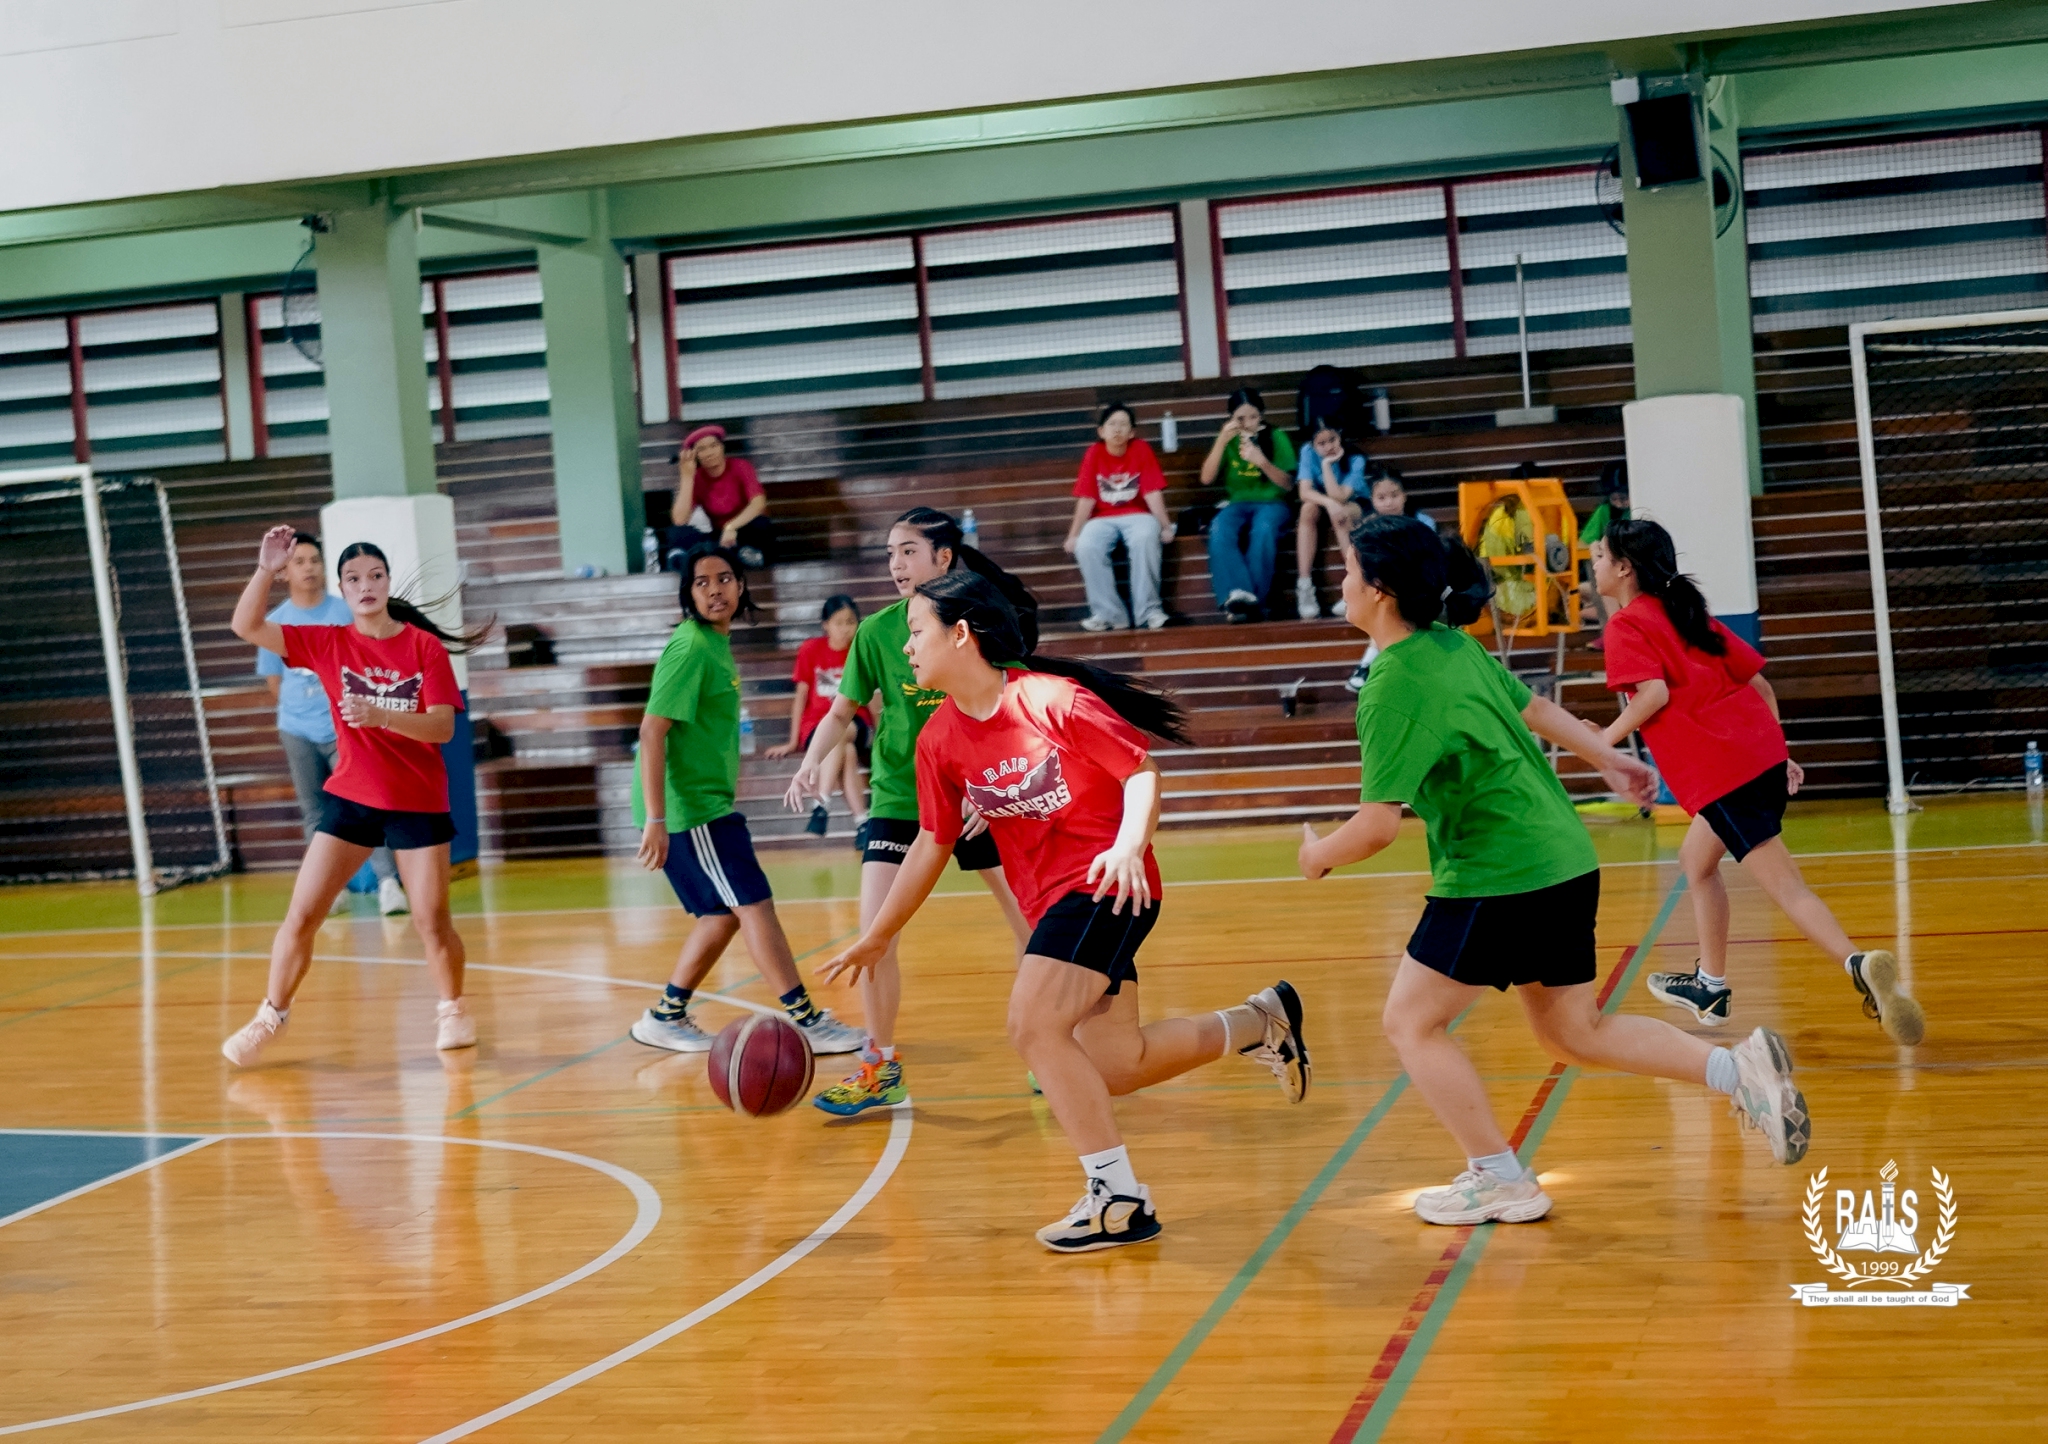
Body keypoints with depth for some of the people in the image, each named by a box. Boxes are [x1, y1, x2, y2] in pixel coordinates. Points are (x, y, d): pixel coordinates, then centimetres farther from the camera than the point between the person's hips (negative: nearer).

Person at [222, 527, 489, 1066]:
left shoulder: (424, 645, -7)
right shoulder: (328, 644, -1)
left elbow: (443, 726, -15)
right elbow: (247, 627, -7)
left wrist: (378, 715, -30)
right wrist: (266, 569, -20)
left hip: (418, 803, -2)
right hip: (350, 797, 2)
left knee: (432, 921, -1)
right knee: (301, 916, -2)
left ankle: (452, 1010, 24)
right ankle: (270, 1017, 13)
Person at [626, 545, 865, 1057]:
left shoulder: (717, 643, 12)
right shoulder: (691, 646, -16)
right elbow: (652, 731, -21)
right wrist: (655, 819, -25)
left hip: (710, 803, 10)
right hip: (689, 808, -10)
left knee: (724, 913, 14)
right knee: (754, 905, -7)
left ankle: (665, 1017, 23)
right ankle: (805, 1021, -2)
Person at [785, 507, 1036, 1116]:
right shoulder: (877, 632, -4)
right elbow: (841, 712, 4)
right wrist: (811, 763, -14)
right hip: (899, 797, 1)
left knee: (1030, 923, 2)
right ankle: (880, 1070, 5)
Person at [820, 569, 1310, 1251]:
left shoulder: (1053, 699, -16)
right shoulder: (939, 740, 3)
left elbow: (1142, 772, -11)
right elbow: (932, 843, 13)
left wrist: (1129, 845, -29)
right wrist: (875, 936, 16)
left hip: (1105, 886, -7)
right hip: (1051, 901, 7)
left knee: (1034, 1026, -20)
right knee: (1113, 1066, 8)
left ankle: (1119, 1197, -10)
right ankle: (1259, 1020, 29)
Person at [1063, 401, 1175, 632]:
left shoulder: (1141, 449, -4)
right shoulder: (1094, 453, -2)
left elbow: (1152, 492, -7)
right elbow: (1086, 498, -3)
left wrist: (1165, 526, -16)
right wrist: (1073, 535, -8)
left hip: (1137, 515, -1)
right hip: (1103, 518, 1)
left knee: (1145, 538, -35)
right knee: (1086, 547, -30)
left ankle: (1148, 610, -25)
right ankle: (1108, 613, -22)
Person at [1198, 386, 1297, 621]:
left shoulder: (1276, 437, 3)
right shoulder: (1228, 441, 10)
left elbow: (1288, 485, -1)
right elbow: (1207, 479, -1)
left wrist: (1262, 462, -19)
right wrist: (1222, 441, -11)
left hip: (1271, 503, -2)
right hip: (1237, 504, 2)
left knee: (1263, 530, -38)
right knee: (1219, 531, -34)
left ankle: (1254, 599, -38)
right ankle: (1236, 594, -48)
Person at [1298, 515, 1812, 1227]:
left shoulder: (1394, 686, -18)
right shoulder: (1453, 644, 8)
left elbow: (1378, 825, -21)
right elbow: (1534, 707, 21)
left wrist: (1318, 854, -2)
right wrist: (1608, 759, 34)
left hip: (1497, 877, -9)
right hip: (1563, 858, 9)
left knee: (1411, 1023, 5)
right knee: (1574, 1034, 17)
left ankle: (1500, 1181, 9)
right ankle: (1740, 1068, 7)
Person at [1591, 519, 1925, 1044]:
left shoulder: (1627, 624, -2)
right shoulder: (1687, 613, 21)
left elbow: (1655, 692, -19)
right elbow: (1759, 683, 20)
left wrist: (1606, 738, -6)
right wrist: (1778, 754, 22)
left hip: (1720, 772, -9)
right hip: (1761, 753, 9)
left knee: (1785, 886, -11)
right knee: (1696, 859, 26)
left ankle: (1860, 965, -29)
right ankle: (1710, 986, 33)